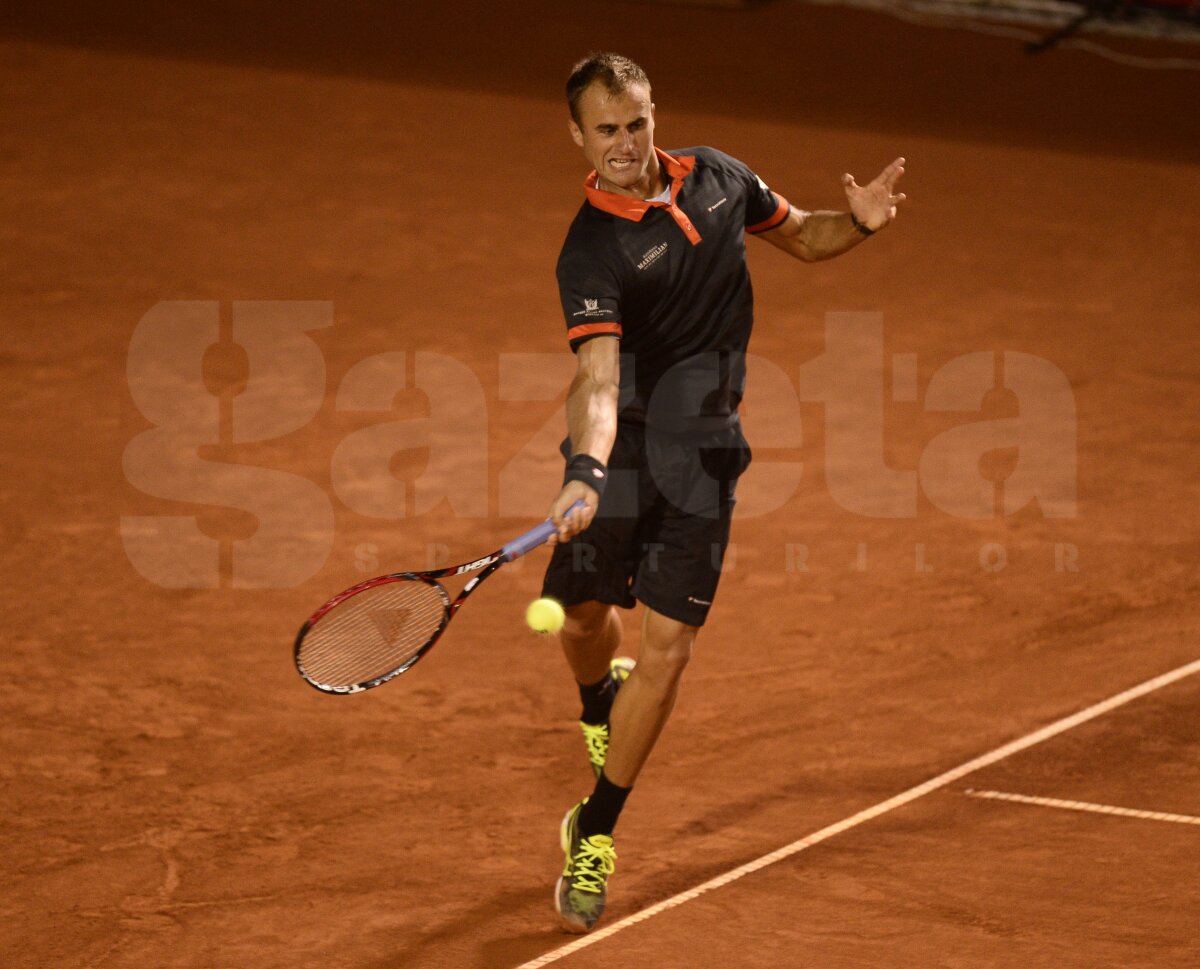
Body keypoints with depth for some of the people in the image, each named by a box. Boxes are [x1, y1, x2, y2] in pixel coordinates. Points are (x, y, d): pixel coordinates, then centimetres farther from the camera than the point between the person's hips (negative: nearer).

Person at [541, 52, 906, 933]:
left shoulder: (715, 177, 0)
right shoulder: (590, 253, -16)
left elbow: (802, 237, 17)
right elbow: (599, 375, -29)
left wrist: (859, 223, -5)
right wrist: (586, 473, -47)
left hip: (702, 450, 2)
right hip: (621, 442, -2)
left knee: (668, 647, -4)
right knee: (584, 616, 4)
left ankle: (594, 835, 8)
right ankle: (603, 697, 45)